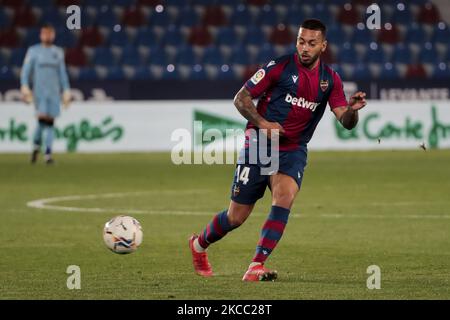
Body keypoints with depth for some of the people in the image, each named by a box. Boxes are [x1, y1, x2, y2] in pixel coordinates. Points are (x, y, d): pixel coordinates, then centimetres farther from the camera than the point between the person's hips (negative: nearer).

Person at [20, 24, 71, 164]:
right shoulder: (33, 51, 4)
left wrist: (66, 91, 13)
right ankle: (36, 145, 8)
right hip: (39, 91, -3)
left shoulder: (58, 52, 13)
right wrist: (25, 87, -12)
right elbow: (25, 70, 0)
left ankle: (48, 153, 0)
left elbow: (62, 73, 18)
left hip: (54, 92, 3)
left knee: (50, 121, -1)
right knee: (42, 118, -16)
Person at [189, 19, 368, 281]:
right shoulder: (280, 67, -9)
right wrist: (262, 123, -19)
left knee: (285, 198, -27)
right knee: (237, 217, 2)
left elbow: (346, 122, -3)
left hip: (293, 151, 3)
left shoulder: (330, 79, 2)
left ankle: (256, 267, -25)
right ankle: (199, 245, 33)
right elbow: (241, 98, -5)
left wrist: (353, 110, -25)